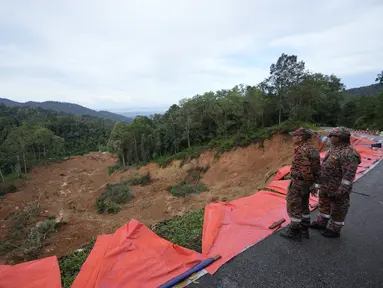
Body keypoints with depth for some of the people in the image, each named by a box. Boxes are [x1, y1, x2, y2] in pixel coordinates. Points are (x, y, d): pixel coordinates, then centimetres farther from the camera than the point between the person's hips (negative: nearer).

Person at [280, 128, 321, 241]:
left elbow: (306, 170, -27)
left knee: (293, 207, 4)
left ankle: (294, 232, 15)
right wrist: (313, 184, 15)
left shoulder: (301, 151, -24)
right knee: (303, 206, 19)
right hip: (306, 183, 10)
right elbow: (316, 168, 11)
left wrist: (311, 184, -15)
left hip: (298, 183, -9)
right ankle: (304, 230, 31)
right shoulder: (312, 150, 7)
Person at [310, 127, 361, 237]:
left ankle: (334, 230, 28)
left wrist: (340, 191, -25)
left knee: (337, 209, 11)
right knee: (324, 204, 23)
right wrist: (319, 135, 39)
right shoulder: (335, 146, 1)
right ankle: (321, 223, 40)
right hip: (325, 185, 9)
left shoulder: (348, 154, -27)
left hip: (337, 188, -9)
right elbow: (328, 142, 26)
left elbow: (349, 176, -27)